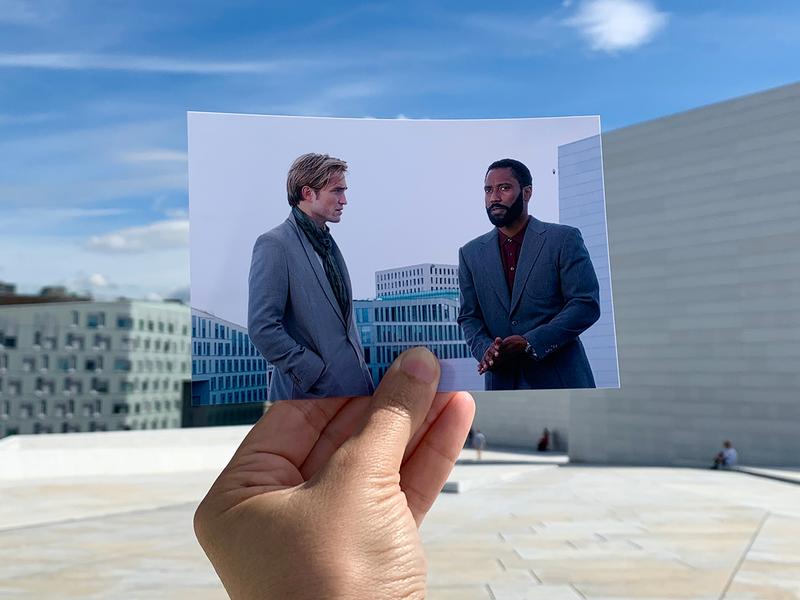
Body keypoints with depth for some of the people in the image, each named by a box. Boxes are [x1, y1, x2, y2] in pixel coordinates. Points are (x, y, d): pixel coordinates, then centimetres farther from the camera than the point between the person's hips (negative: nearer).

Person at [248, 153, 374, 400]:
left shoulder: (327, 243, 14)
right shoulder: (274, 245, -12)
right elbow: (262, 328, -18)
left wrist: (359, 366, 9)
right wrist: (316, 374, -16)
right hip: (312, 391, -7)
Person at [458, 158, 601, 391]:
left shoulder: (564, 239, 0)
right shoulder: (471, 253, 12)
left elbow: (587, 304, -6)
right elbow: (469, 316, 12)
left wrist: (531, 343, -16)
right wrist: (485, 349, -11)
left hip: (561, 381, -2)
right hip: (502, 383, 3)